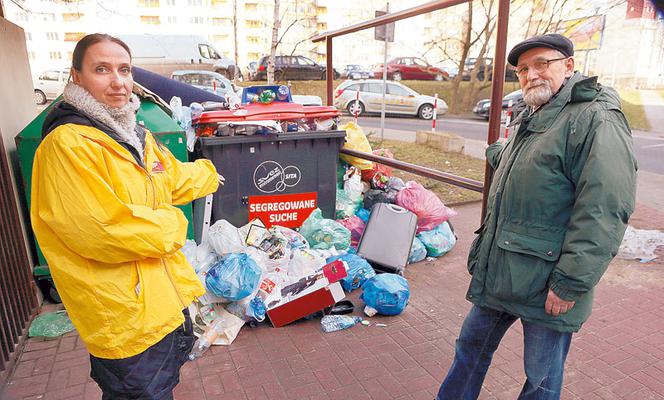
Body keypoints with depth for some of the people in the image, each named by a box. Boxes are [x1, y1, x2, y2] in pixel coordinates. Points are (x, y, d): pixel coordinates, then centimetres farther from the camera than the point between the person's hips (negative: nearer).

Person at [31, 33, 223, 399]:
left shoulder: (135, 135, 8)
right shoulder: (67, 143, -21)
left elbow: (172, 177, 26)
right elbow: (103, 231, -27)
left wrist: (206, 174, 43)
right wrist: (171, 224, -13)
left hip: (166, 297, 9)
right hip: (126, 315, -8)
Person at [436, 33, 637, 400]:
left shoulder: (596, 119, -15)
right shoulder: (530, 119, 13)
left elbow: (603, 212, -23)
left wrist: (570, 283, -23)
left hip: (547, 286, -8)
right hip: (497, 273, 8)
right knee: (471, 346, 21)